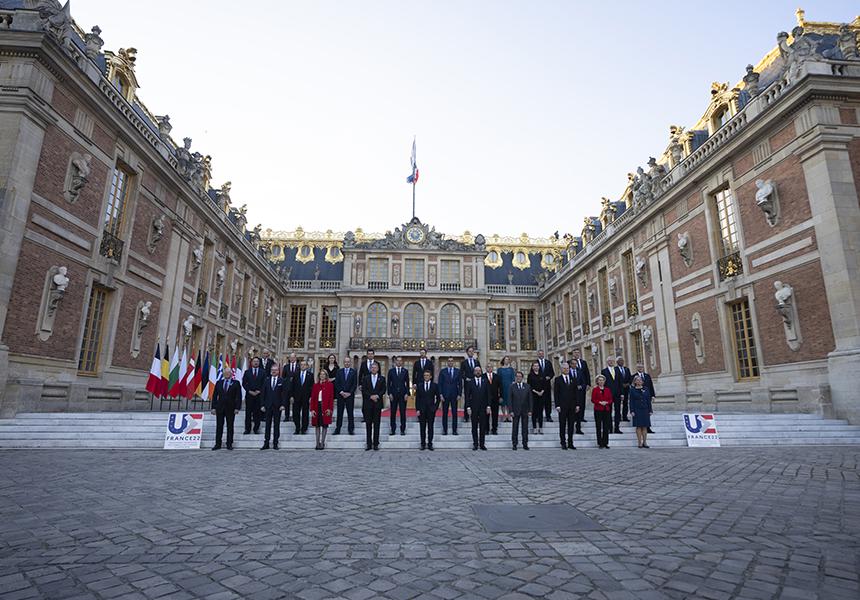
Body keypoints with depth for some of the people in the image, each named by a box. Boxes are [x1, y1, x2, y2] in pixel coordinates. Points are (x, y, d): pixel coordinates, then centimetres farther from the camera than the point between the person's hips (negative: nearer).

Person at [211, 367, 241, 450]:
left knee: (230, 427, 4)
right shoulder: (219, 383, 9)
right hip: (220, 408, 2)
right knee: (219, 426, 6)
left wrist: (237, 408, -12)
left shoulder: (236, 383, 1)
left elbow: (238, 397, -4)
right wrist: (213, 407, 0)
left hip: (230, 409, -2)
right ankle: (218, 444, 14)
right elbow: (214, 396, 8)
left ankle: (229, 444, 11)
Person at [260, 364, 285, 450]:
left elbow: (283, 394, -1)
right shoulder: (266, 380, 8)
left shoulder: (281, 381, 2)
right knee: (268, 424, 6)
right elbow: (263, 393, 6)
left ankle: (275, 443, 10)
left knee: (276, 425, 4)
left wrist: (282, 405, -9)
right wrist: (262, 405, -1)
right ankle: (266, 443, 11)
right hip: (268, 405, 2)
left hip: (277, 406, -2)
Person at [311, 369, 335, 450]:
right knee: (317, 425, 5)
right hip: (317, 407, 3)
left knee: (324, 425, 0)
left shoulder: (330, 385, 3)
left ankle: (322, 443, 6)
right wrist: (312, 409, -1)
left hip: (325, 408, -3)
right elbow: (312, 398, 8)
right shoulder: (315, 385, 10)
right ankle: (318, 443, 12)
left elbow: (331, 397, -2)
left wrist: (330, 409, -10)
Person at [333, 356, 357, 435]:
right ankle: (337, 429, 10)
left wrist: (349, 393, -10)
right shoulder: (339, 372, 9)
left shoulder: (354, 372, 3)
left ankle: (351, 429, 8)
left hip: (350, 395, -1)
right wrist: (341, 392, -8)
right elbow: (336, 383, 4)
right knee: (339, 412, 5)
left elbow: (355, 384, -1)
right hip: (340, 395, 2)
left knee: (350, 412, 2)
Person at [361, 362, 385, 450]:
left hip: (377, 403, 0)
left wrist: (377, 396, -13)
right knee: (368, 423, 3)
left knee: (376, 424, 1)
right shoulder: (366, 378, 9)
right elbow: (363, 390, 2)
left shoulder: (382, 379, 8)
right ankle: (368, 443, 8)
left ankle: (376, 443, 6)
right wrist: (371, 396, -11)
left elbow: (383, 390, 1)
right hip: (368, 403, 1)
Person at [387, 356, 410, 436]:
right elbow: (389, 383, 4)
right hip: (393, 394, 0)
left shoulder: (405, 371, 6)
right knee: (393, 412, 4)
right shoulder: (391, 371, 5)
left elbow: (407, 383, 5)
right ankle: (393, 429, 12)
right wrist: (389, 393, -4)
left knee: (403, 412, 1)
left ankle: (402, 430, 7)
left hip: (402, 394, 0)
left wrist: (406, 393, -4)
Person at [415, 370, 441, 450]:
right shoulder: (419, 386, 5)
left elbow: (438, 398, 6)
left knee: (430, 427, 3)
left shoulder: (434, 386, 3)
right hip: (421, 410, 1)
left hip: (431, 410, -1)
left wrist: (435, 407, -2)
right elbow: (417, 398, 3)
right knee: (422, 427, 4)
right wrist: (417, 409, -3)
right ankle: (423, 444, 12)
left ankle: (430, 444, 10)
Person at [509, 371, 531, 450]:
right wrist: (511, 411, -8)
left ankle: (525, 444, 13)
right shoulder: (512, 386, 0)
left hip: (525, 411, 2)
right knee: (515, 428, 3)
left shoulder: (527, 386, 6)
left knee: (525, 428, 5)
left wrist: (530, 410, -1)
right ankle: (514, 444, 11)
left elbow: (530, 399, 6)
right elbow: (510, 399, -2)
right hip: (516, 411, -2)